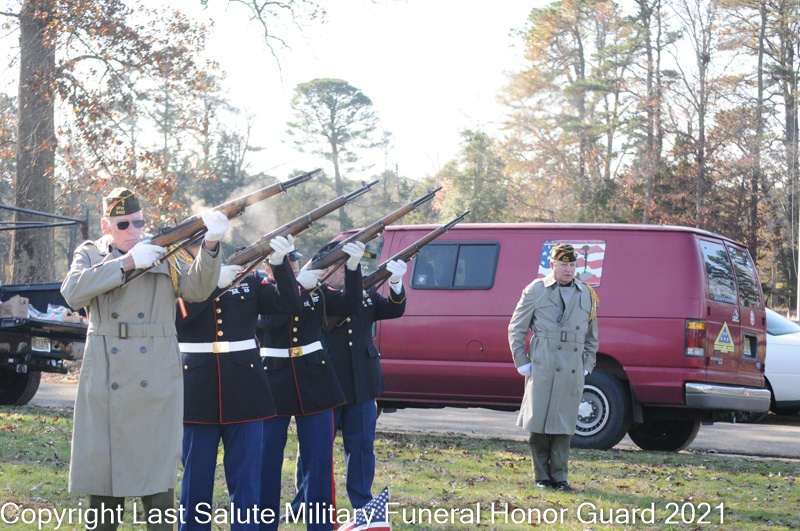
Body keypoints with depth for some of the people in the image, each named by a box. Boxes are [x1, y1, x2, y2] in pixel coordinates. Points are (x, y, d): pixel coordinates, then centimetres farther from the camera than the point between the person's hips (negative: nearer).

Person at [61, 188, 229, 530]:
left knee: (157, 475, 0)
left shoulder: (164, 254, 9)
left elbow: (197, 289, -7)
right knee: (102, 474, 5)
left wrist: (210, 244, -23)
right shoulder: (90, 255, 9)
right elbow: (73, 293, -11)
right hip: (105, 384, 0)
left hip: (155, 383, 0)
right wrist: (127, 262, -17)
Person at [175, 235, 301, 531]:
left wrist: (279, 264, -13)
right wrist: (214, 283, -18)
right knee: (196, 478, 7)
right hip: (198, 393, -1)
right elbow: (176, 316, -17)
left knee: (246, 479, 4)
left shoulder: (248, 280, 9)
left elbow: (289, 304, -1)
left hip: (244, 390, 2)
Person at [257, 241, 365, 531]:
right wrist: (298, 285, -27)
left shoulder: (316, 289, 6)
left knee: (319, 459, 2)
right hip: (272, 382, -2)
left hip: (314, 380, 2)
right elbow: (271, 319, -21)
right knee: (267, 458, 6)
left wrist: (352, 267, -19)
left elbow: (349, 305, -6)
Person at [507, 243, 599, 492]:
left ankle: (559, 477, 10)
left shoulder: (587, 294, 13)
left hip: (572, 369, 2)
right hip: (541, 367, -2)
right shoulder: (535, 290, 4)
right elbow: (516, 329, 7)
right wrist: (522, 363, 0)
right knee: (539, 422, -1)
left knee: (564, 425, 3)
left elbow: (592, 336, 21)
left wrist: (587, 366, 12)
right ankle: (542, 476, 8)